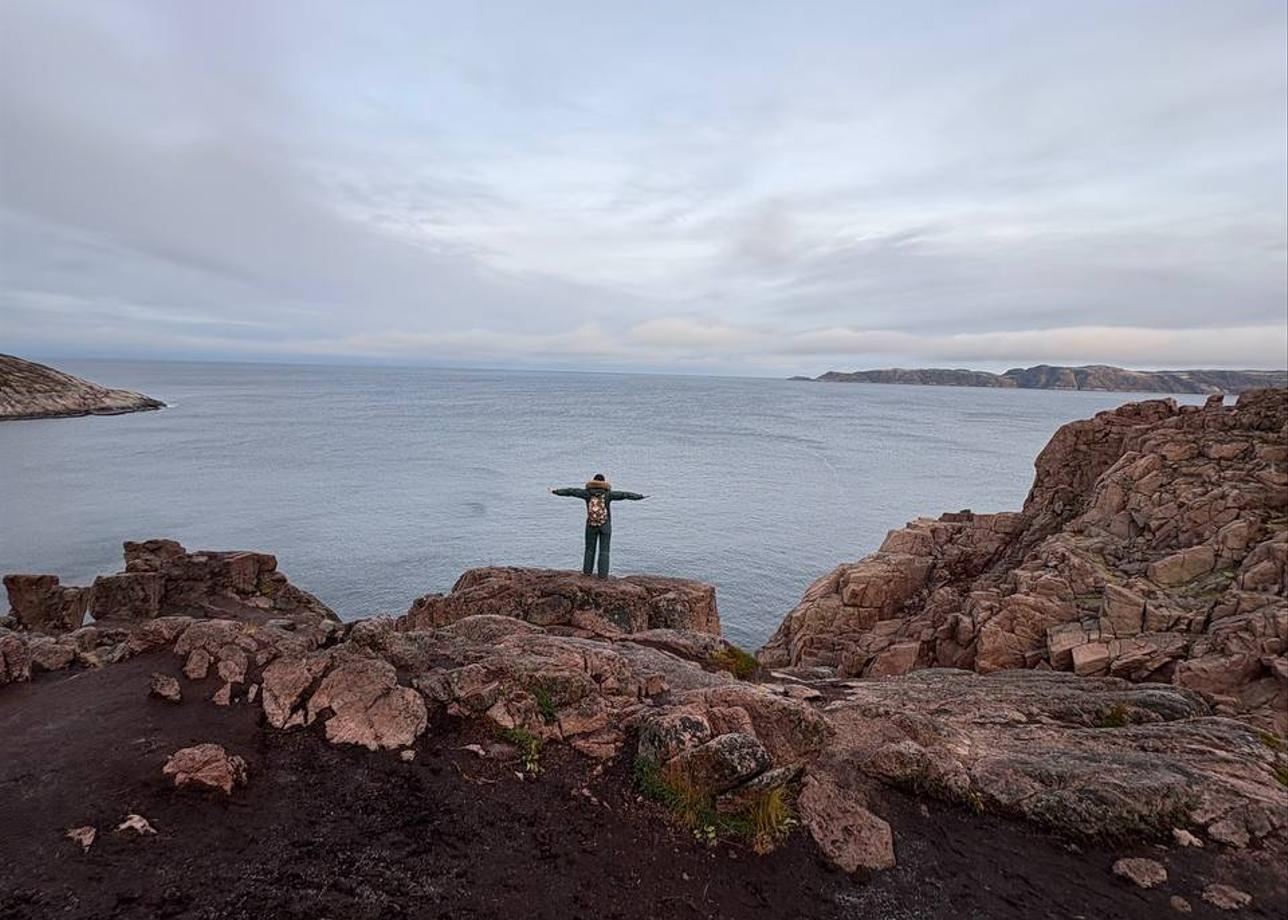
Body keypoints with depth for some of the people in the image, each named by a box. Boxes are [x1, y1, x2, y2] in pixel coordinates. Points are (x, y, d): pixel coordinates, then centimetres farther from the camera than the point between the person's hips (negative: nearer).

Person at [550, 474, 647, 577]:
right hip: (605, 526, -2)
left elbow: (571, 491, 4)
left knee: (590, 548, 15)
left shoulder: (587, 493, -2)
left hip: (591, 525, 2)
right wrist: (641, 496, -6)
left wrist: (555, 491, 13)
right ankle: (603, 574, 2)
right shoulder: (608, 494, -7)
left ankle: (587, 571, 21)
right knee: (604, 550, 4)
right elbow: (625, 494, -9)